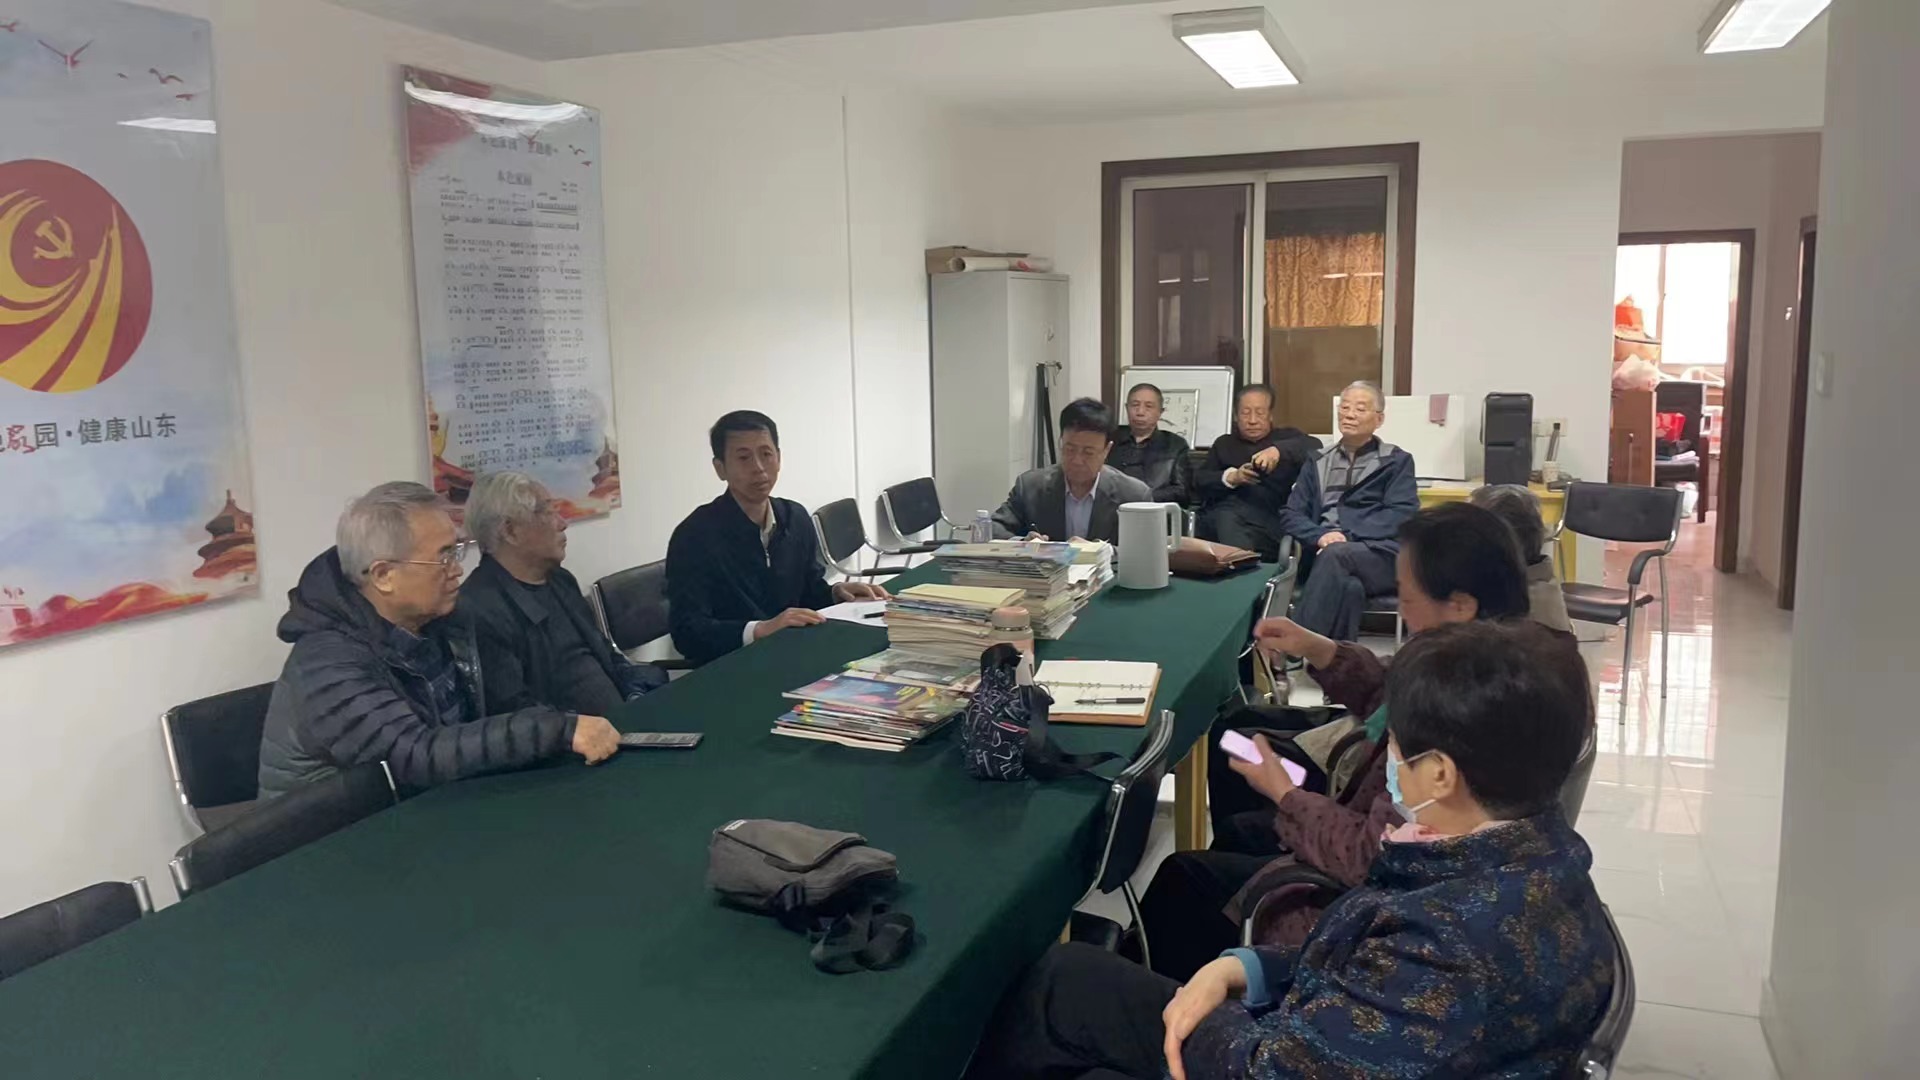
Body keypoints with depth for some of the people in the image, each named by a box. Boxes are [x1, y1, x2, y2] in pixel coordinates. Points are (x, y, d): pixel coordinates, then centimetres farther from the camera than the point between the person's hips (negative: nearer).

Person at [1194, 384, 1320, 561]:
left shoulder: (1286, 437, 23)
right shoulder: (1224, 443, 30)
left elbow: (1315, 447, 0)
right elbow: (1199, 480, 17)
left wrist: (1279, 450, -19)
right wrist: (1230, 477, -4)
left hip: (1268, 517, -2)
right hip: (1221, 513, 2)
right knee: (1226, 519, -36)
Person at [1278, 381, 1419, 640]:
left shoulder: (1397, 461, 15)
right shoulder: (1318, 463, 23)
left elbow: (1402, 515, 0)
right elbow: (1290, 514, 13)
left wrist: (1348, 536, -14)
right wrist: (1321, 535, -10)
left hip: (1382, 556, -2)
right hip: (1324, 556, 2)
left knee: (1335, 554, -36)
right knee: (1349, 586, -36)